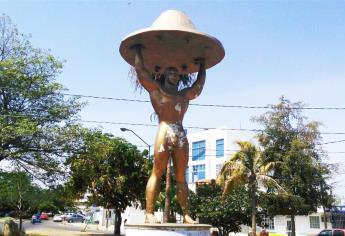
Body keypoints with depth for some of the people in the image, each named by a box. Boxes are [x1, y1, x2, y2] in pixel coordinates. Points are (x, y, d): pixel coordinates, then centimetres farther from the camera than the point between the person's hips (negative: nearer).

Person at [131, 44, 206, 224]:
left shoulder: (184, 95, 28)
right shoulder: (156, 90, 15)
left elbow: (199, 85, 38)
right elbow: (141, 71, 11)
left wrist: (202, 66, 44)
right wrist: (137, 52, 19)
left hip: (181, 135, 5)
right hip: (164, 131, -5)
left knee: (181, 177, 3)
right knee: (157, 173, -10)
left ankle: (186, 214, 2)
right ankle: (149, 213, -12)